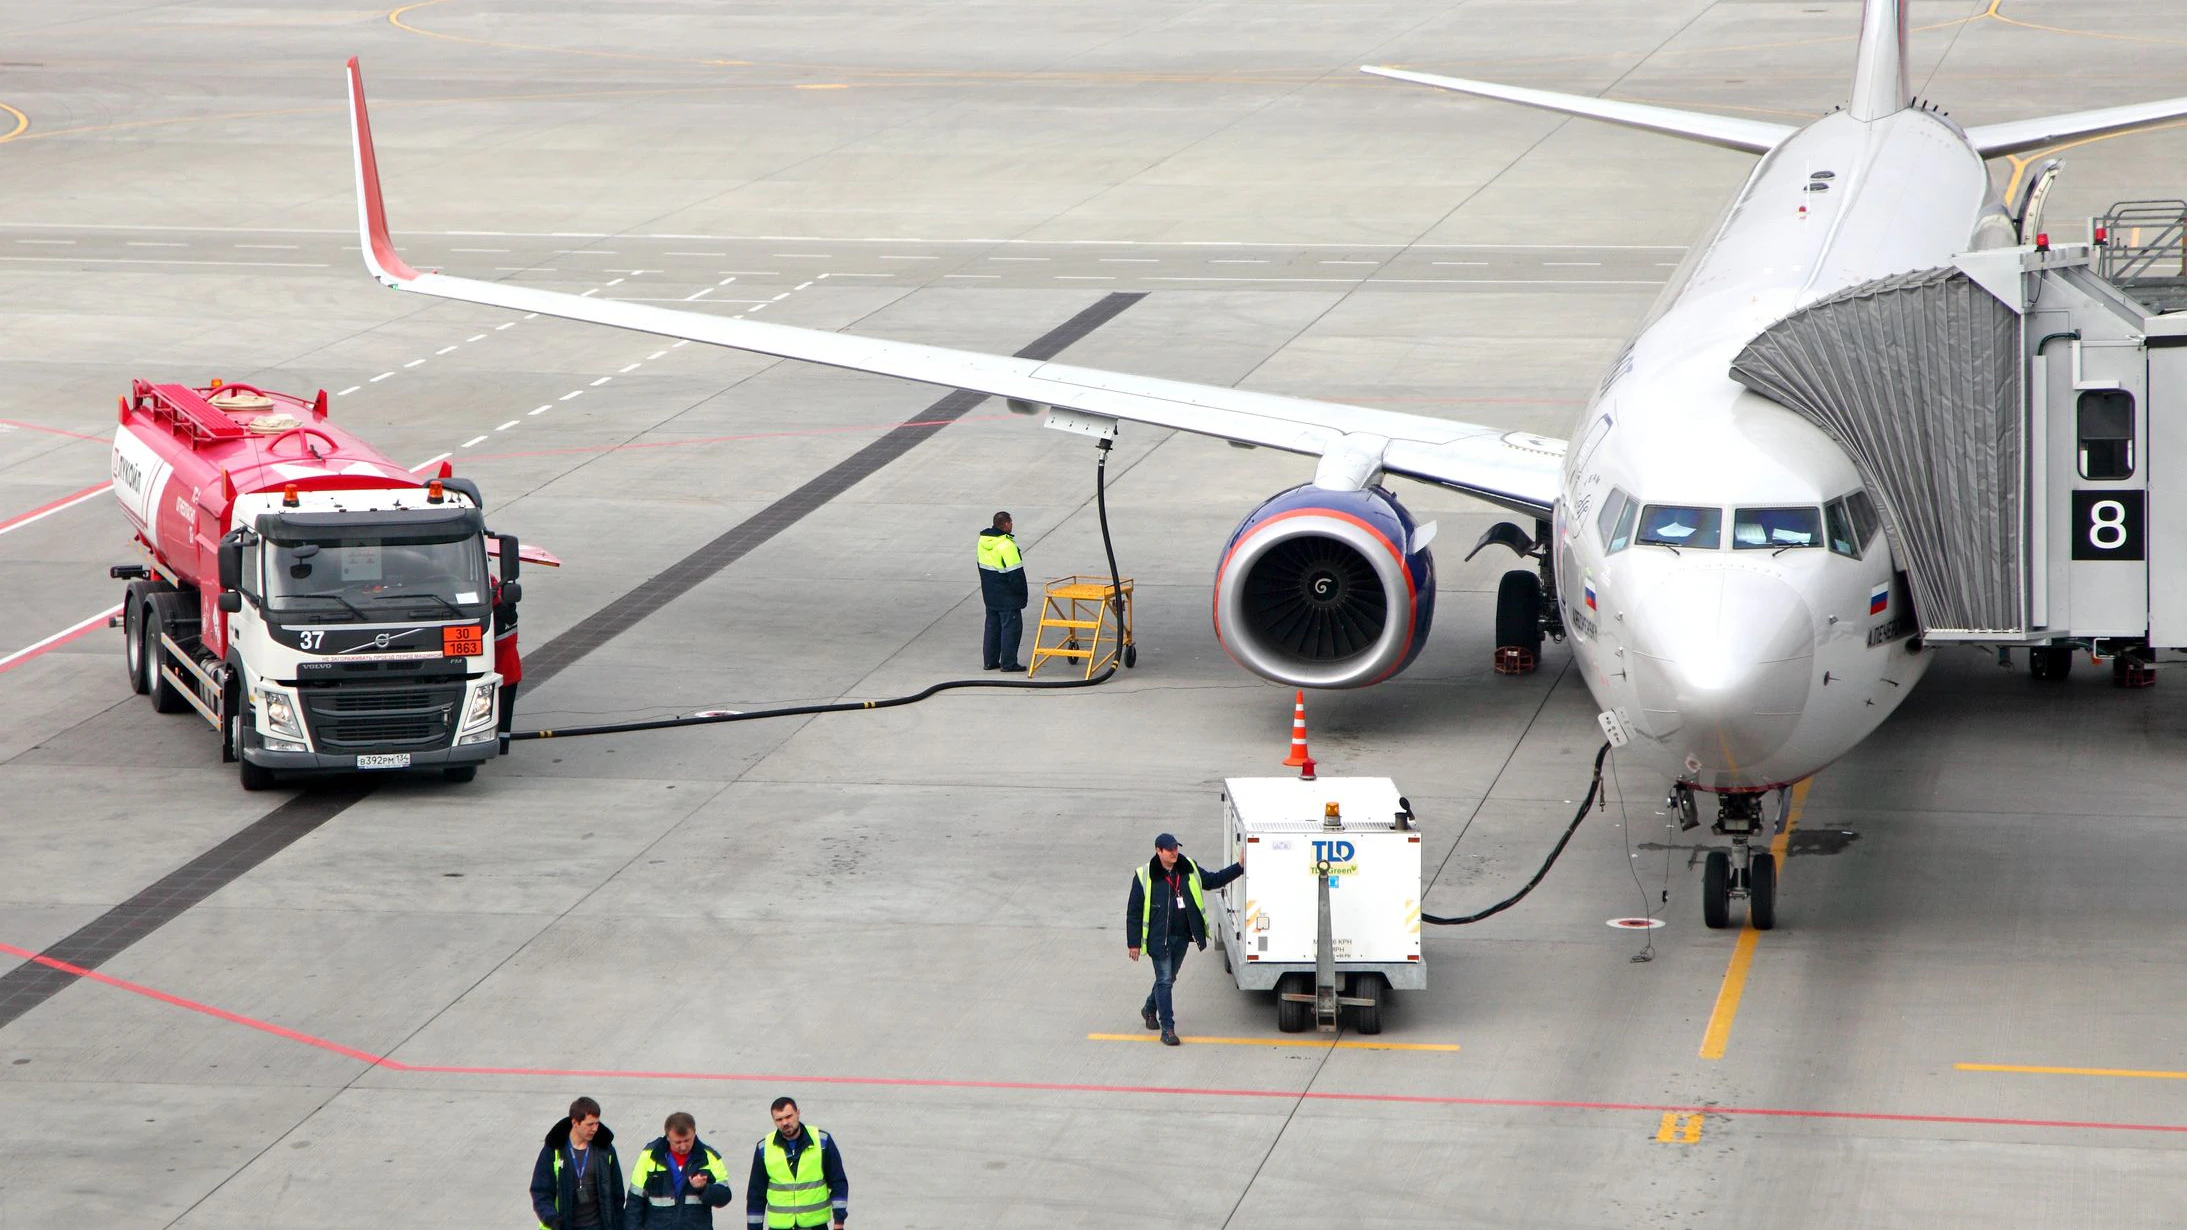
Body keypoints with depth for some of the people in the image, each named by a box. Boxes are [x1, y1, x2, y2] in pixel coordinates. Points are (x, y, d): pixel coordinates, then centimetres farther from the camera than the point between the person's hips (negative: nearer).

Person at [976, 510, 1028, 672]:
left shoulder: (983, 540, 4)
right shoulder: (1007, 545, -23)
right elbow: (1016, 574, -21)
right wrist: (1021, 593, -9)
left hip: (989, 595, 8)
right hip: (1007, 597, -8)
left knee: (992, 626, 17)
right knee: (1011, 627, 1)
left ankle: (989, 661, 20)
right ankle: (1008, 663, 3)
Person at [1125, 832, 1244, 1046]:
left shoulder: (1189, 870, 4)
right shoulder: (1144, 876, -10)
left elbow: (1213, 880, 17)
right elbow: (1133, 912, -6)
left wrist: (1240, 867, 7)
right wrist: (1133, 942, -6)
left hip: (1182, 937, 5)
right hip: (1159, 938, -5)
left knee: (1169, 978, 18)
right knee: (1164, 980, -7)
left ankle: (1150, 1009, 44)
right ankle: (1167, 1028, -4)